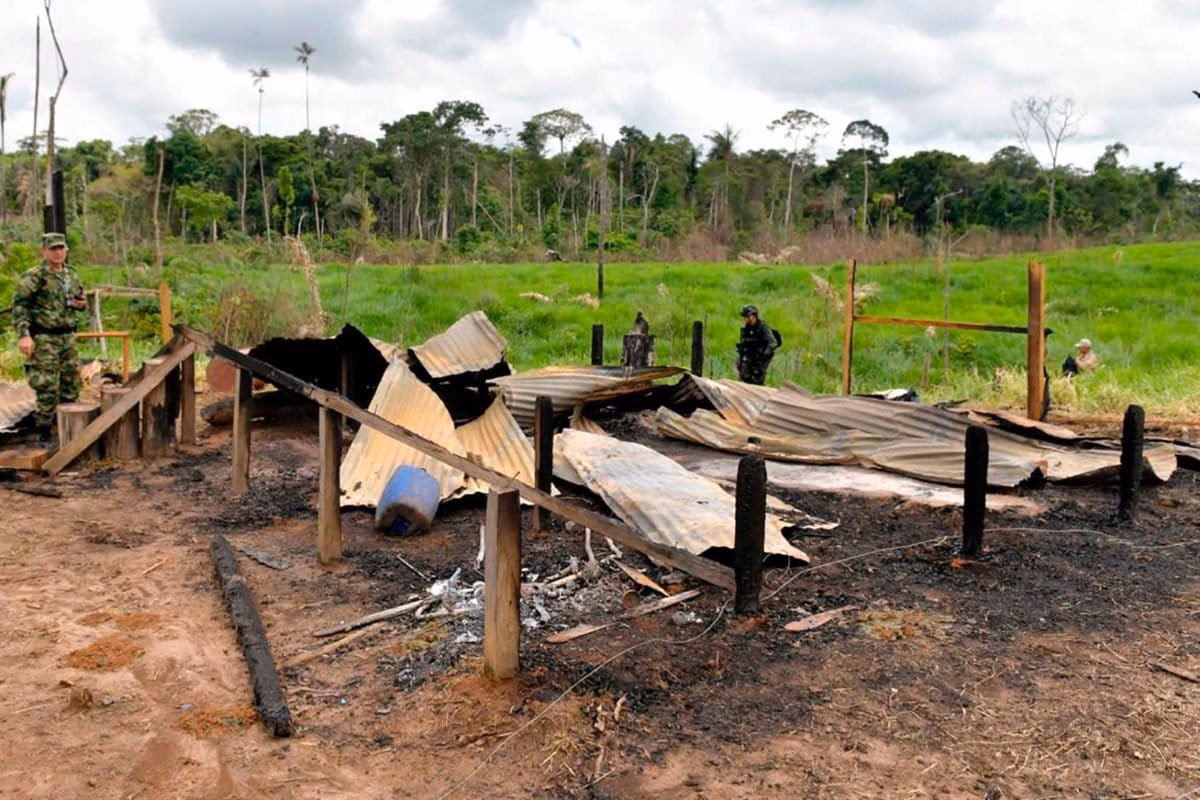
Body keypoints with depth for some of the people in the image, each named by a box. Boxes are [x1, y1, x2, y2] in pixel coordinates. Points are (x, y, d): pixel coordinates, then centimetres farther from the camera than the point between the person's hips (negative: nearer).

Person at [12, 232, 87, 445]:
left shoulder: (71, 275, 12)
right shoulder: (34, 276, -9)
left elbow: (80, 299, 27)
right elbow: (19, 305, -14)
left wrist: (81, 304, 1)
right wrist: (24, 335, -23)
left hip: (67, 337, 7)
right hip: (44, 339, -7)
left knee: (71, 384, 11)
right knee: (47, 387, -7)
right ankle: (44, 430, 3)